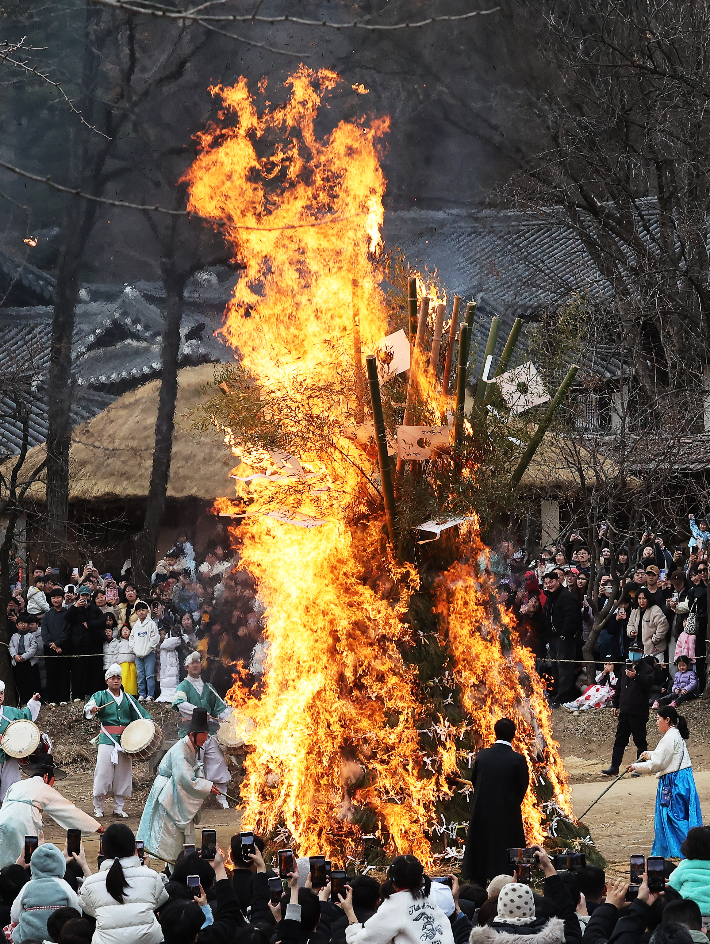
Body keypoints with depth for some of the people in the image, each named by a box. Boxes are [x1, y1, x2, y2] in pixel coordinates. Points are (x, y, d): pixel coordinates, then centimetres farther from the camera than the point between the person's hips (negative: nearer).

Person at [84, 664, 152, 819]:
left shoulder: (128, 699, 15)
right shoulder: (100, 696, 4)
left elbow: (142, 715, 14)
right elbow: (88, 708, -16)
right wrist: (91, 709, -40)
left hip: (125, 740, 4)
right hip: (107, 740, -4)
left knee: (123, 776, 5)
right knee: (103, 774, -8)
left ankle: (119, 808, 15)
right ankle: (98, 808, 2)